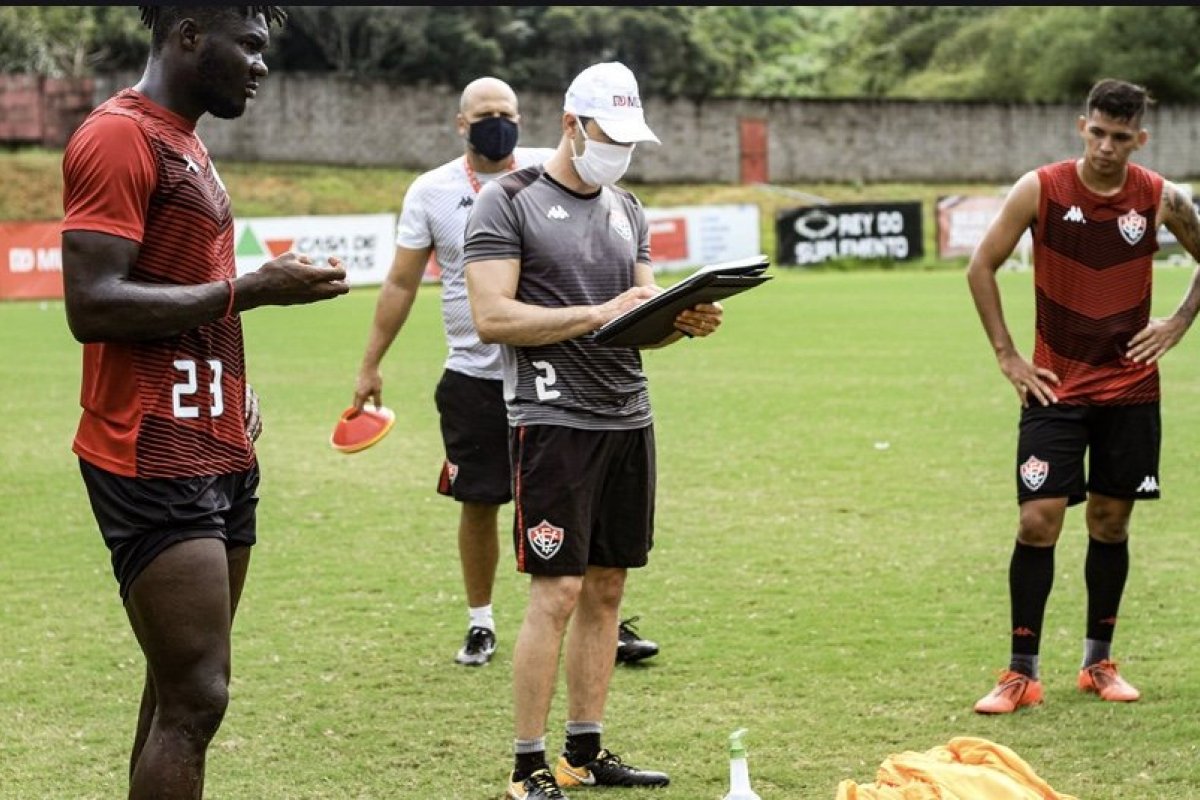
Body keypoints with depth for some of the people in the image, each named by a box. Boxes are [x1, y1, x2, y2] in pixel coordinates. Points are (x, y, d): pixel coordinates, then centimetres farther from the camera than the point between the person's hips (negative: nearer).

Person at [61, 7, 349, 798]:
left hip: (216, 456, 10)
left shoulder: (184, 143, 18)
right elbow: (92, 305, -21)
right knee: (195, 696, -12)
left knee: (181, 691, 10)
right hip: (155, 465, -10)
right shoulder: (119, 138, -13)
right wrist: (251, 289, -18)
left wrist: (235, 394, 9)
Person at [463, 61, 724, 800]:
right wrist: (597, 314, -20)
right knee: (557, 593, -9)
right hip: (554, 420, -7)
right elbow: (492, 316, -15)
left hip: (628, 417, 7)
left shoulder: (627, 212, 16)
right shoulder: (508, 202, -5)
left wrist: (684, 321, -5)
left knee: (606, 589, 9)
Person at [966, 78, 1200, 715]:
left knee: (1111, 521, 9)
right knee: (1038, 521, -8)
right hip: (1055, 388, -2)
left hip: (1130, 386, 2)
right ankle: (1021, 674, -1)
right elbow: (981, 268, -1)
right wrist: (1007, 356, -4)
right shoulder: (1041, 190, -9)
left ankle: (1099, 662, 22)